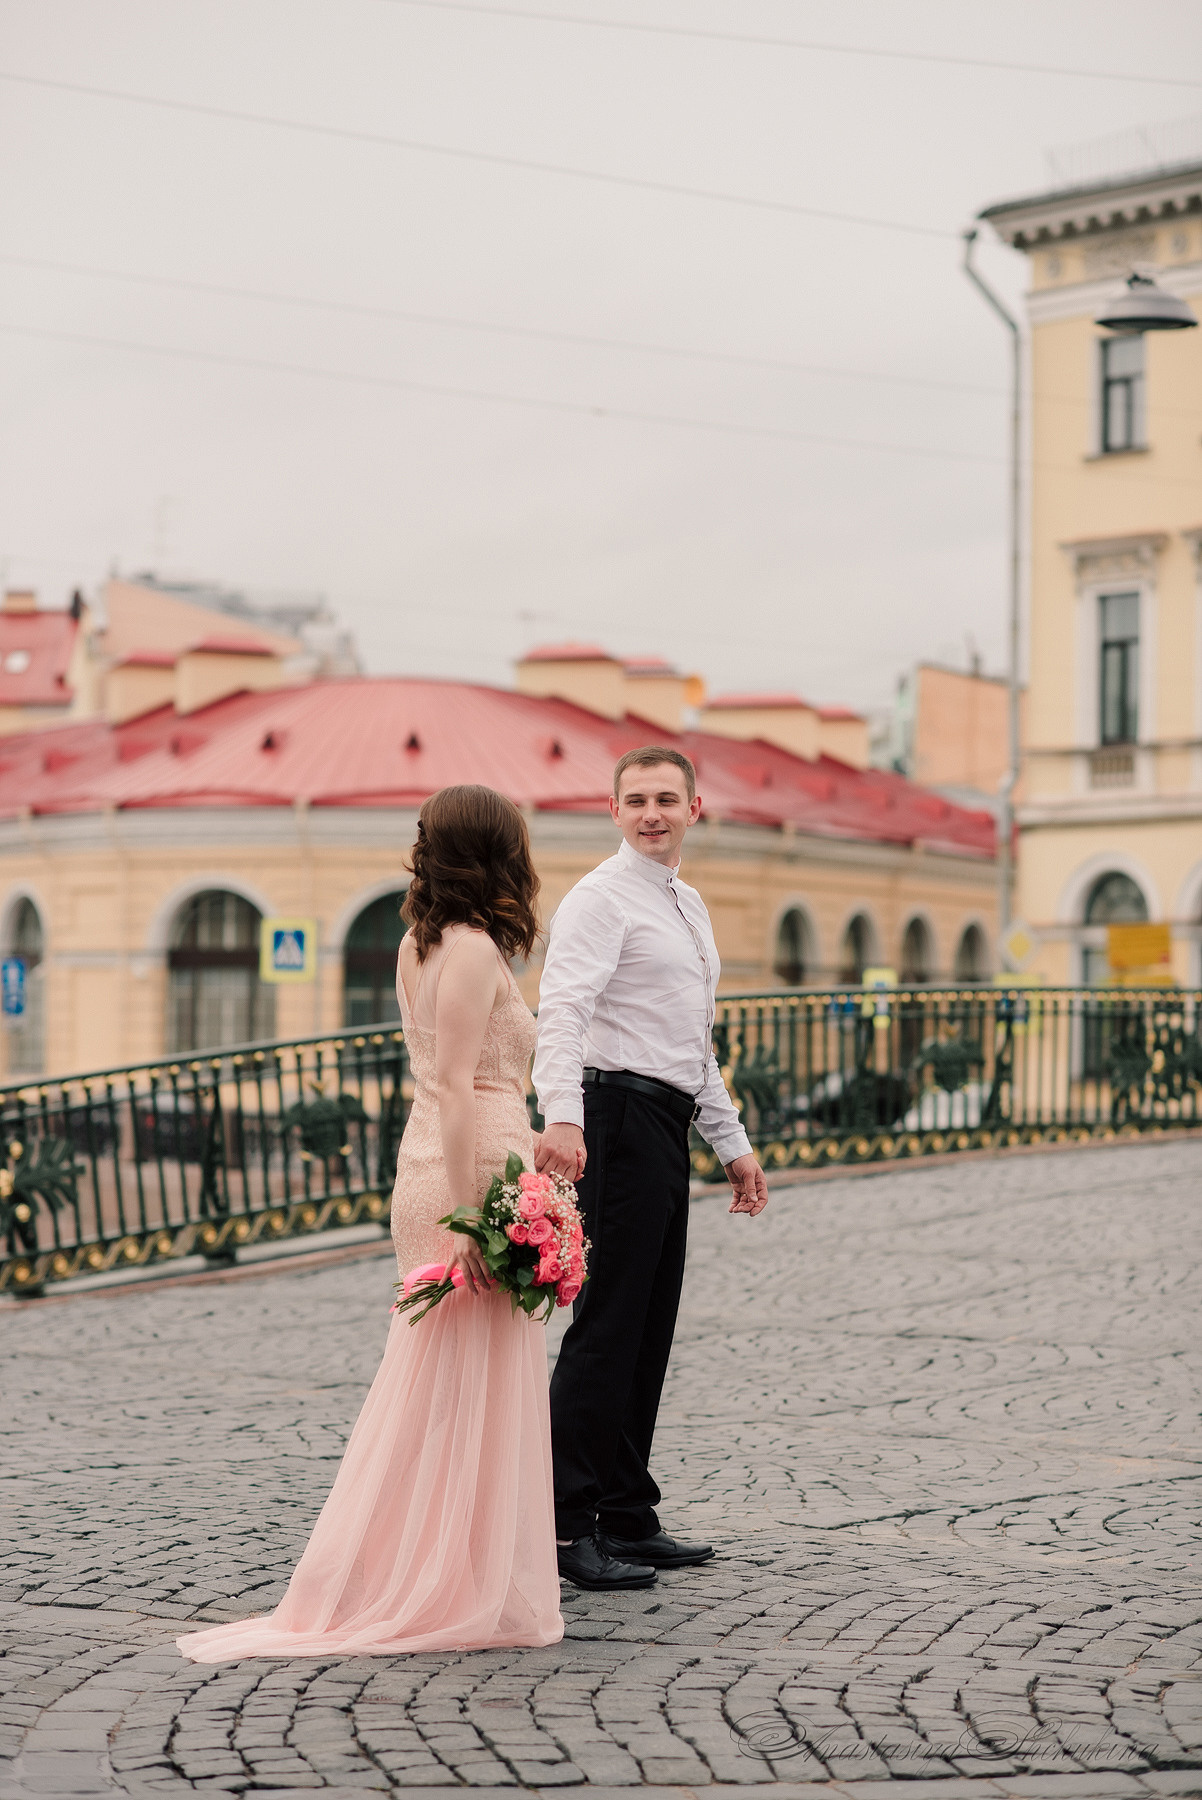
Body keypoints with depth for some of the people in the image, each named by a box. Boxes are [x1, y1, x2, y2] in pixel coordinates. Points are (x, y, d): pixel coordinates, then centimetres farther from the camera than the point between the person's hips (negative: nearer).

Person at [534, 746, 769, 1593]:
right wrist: (562, 1117, -38)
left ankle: (627, 1517, 18)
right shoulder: (602, 897, -8)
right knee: (608, 1325, -9)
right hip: (620, 1117, -9)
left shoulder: (688, 905, 20)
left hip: (668, 1125, 9)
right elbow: (562, 1012, -23)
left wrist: (733, 1141, 25)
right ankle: (563, 1525, -5)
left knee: (650, 1329, 11)